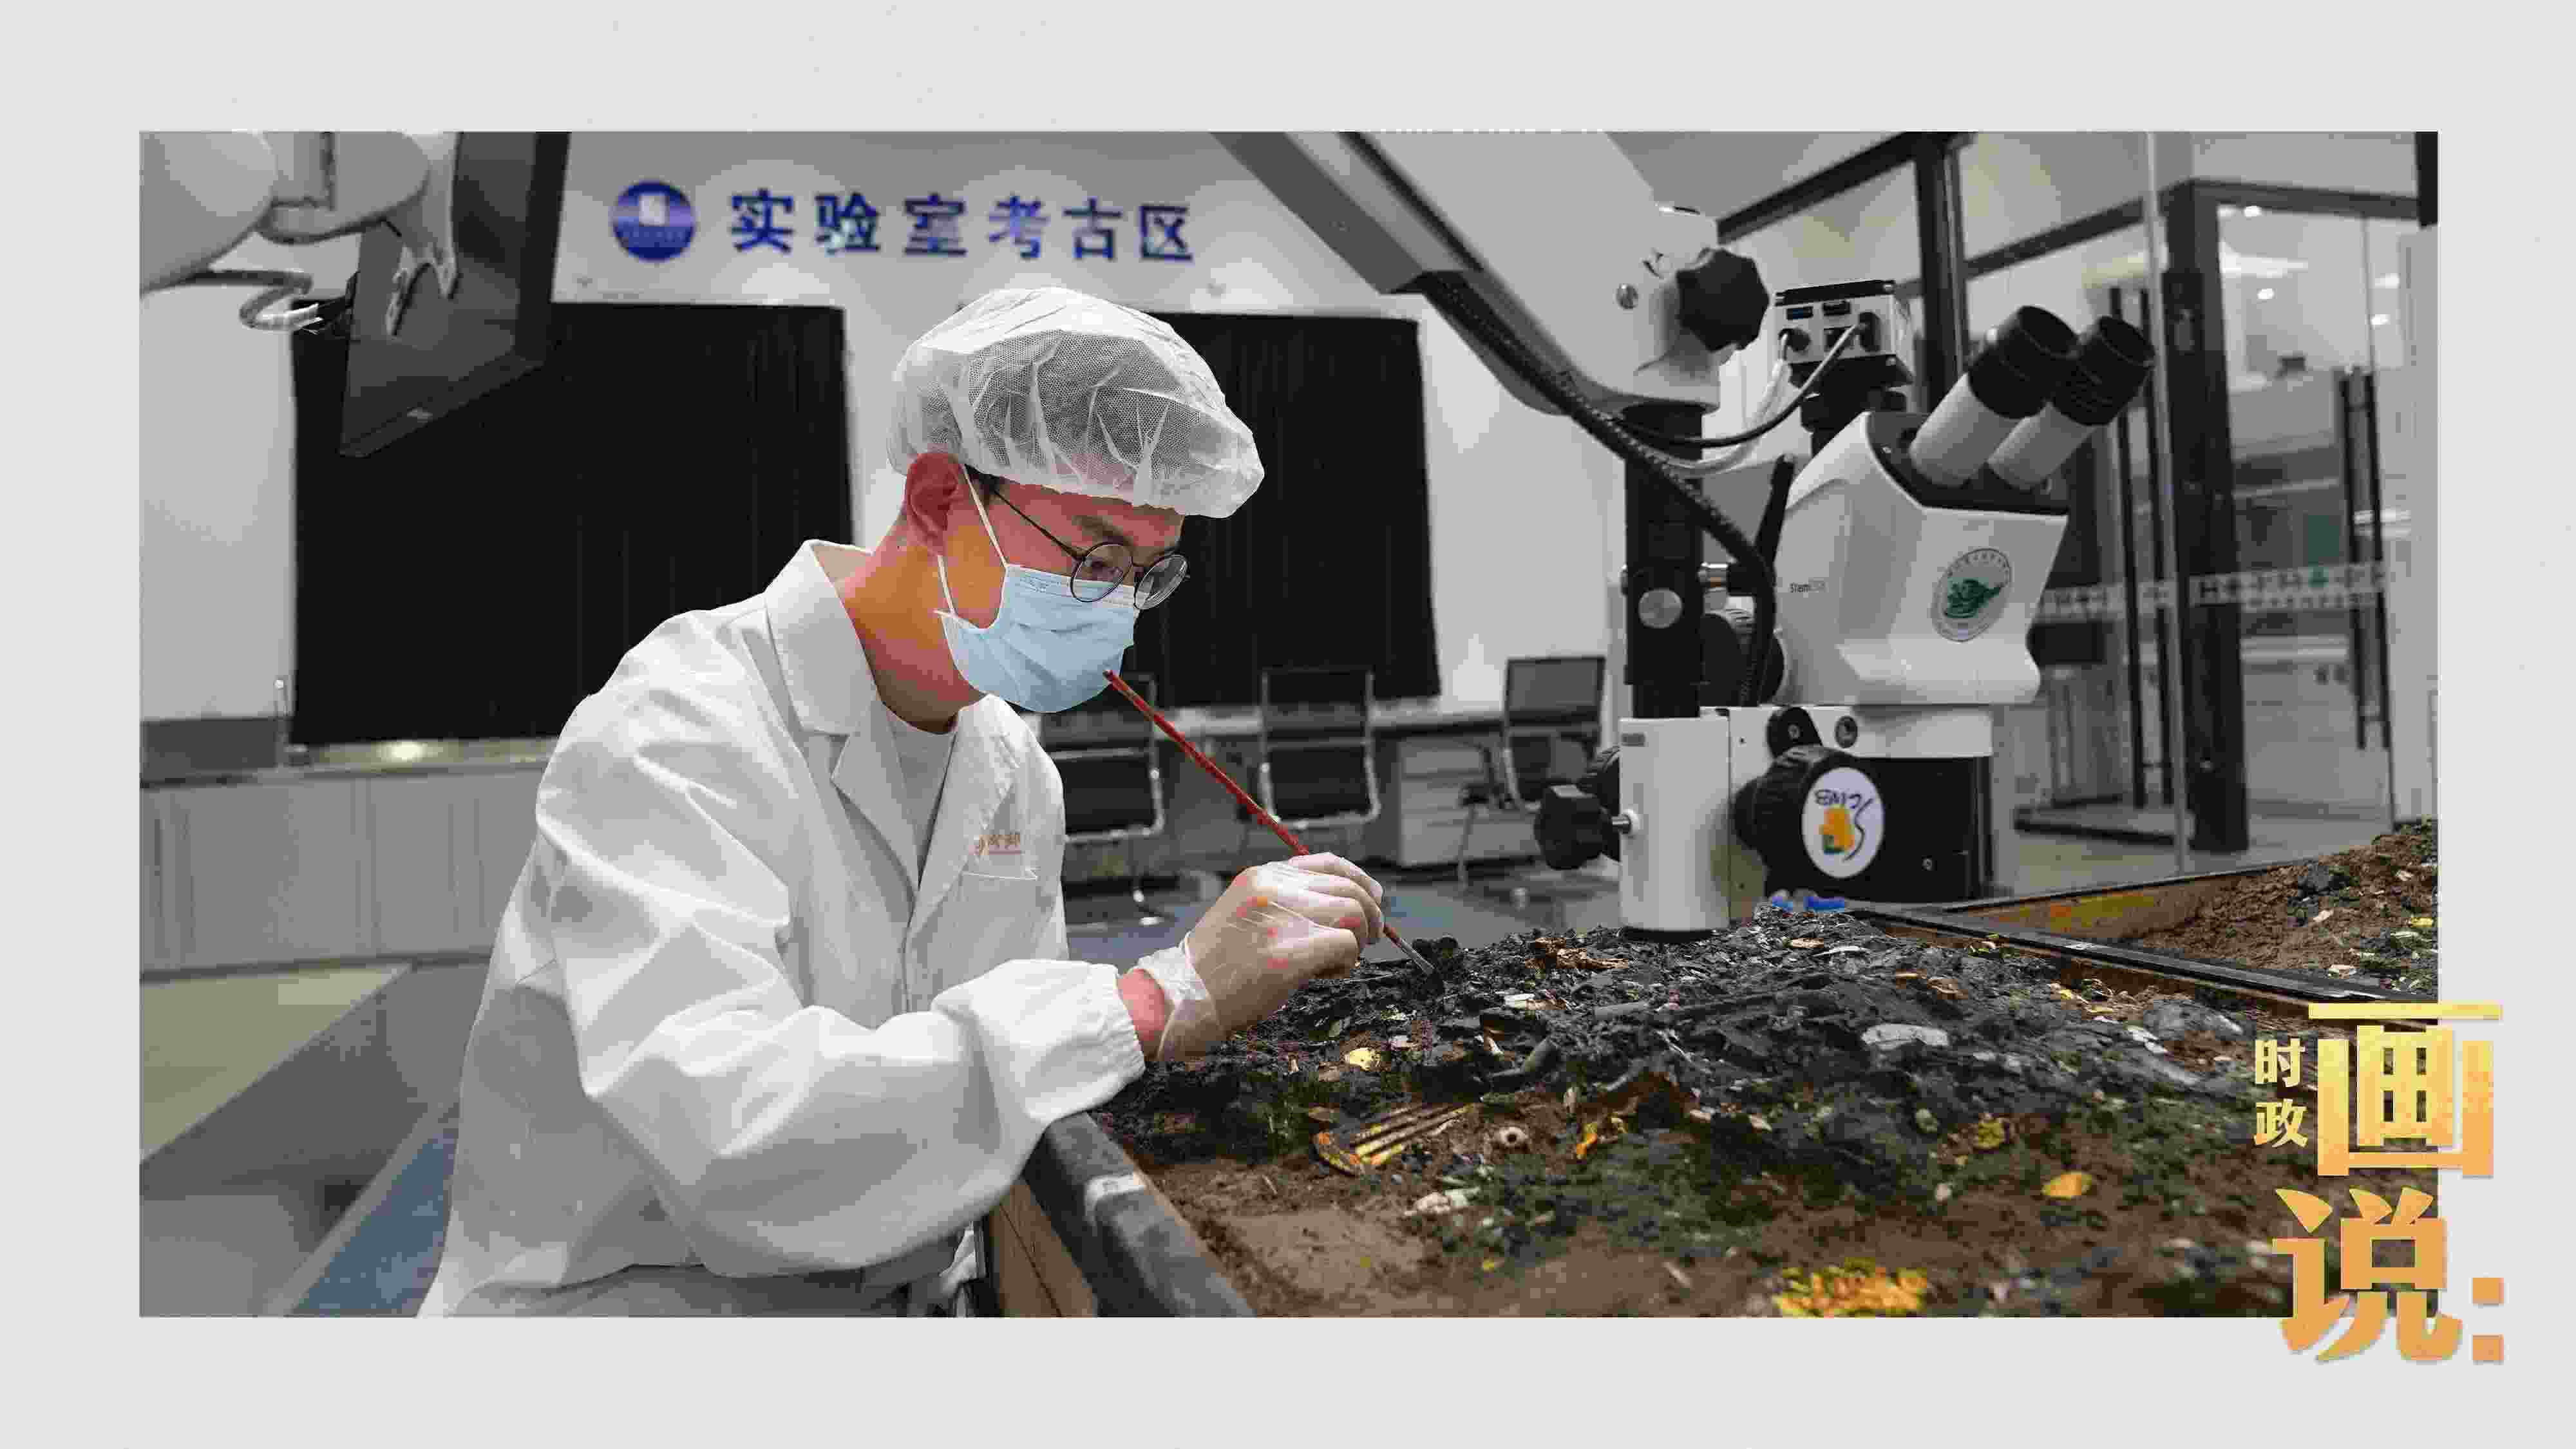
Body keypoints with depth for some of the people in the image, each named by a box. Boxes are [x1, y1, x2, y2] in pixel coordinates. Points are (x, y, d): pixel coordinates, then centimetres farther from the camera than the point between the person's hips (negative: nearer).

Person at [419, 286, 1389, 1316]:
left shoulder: (1012, 769, 6)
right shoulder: (671, 738, -19)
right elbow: (738, 1140, -33)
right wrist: (1156, 1002, -34)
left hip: (913, 1306, 6)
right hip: (624, 1307, -5)